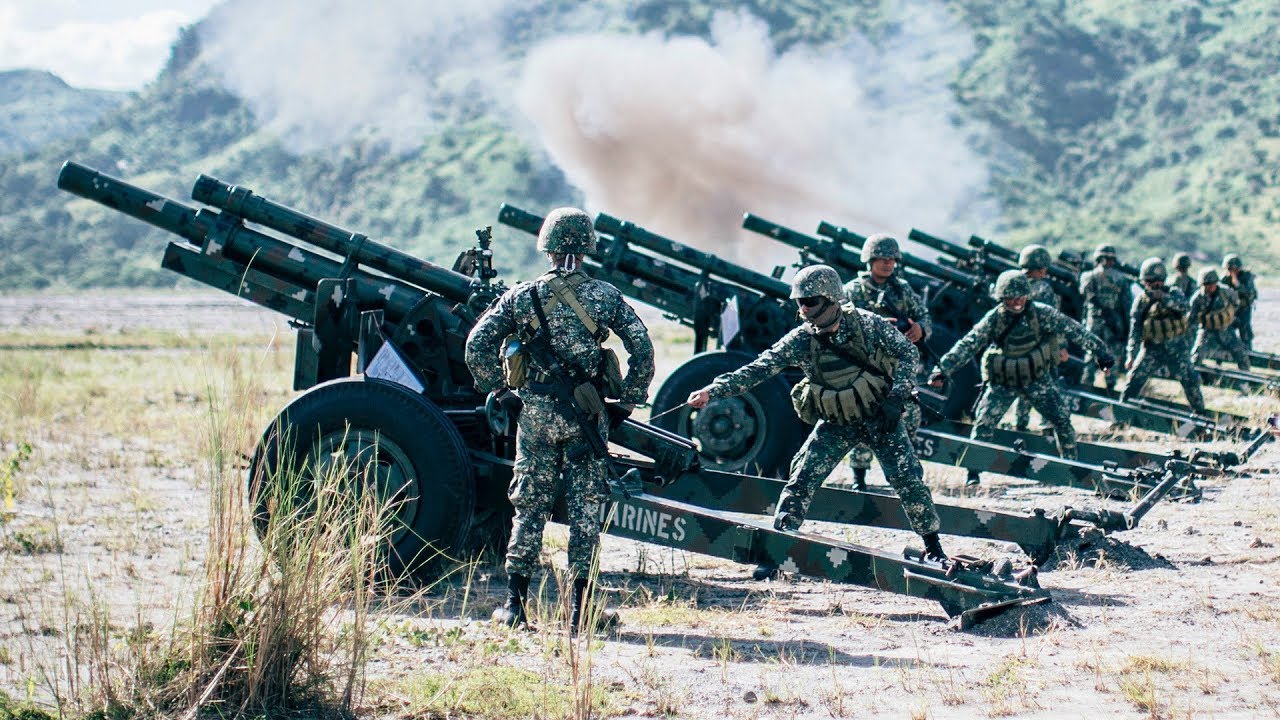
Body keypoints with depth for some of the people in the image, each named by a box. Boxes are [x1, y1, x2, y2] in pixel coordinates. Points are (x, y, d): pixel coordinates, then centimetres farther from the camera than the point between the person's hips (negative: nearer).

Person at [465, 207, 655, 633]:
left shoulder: (522, 297, 0)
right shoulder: (605, 297, 0)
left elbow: (477, 345, -4)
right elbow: (643, 349, -4)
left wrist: (496, 389, 9)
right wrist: (628, 403, 6)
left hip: (536, 414, 1)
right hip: (586, 419, 0)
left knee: (530, 507, 10)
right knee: (585, 509, 5)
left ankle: (515, 604, 9)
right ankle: (579, 608, 4)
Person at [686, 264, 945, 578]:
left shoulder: (867, 323, -16)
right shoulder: (801, 340, -12)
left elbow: (908, 353, -8)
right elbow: (759, 369, -17)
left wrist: (897, 395, -19)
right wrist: (713, 390, -27)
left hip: (880, 418, -2)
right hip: (836, 424, 2)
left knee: (908, 479, -10)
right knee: (801, 481, -10)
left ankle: (933, 548, 8)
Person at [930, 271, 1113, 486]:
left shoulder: (1041, 313, -16)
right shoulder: (993, 319, -16)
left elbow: (1072, 329, -9)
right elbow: (967, 345, -17)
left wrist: (1100, 351, -5)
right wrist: (942, 369, -25)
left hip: (1037, 379, 1)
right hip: (1002, 383, -1)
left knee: (1062, 420, 0)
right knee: (984, 423, -12)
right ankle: (974, 471, -1)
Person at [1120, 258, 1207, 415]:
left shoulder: (1173, 294, 1)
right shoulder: (1141, 300, 1)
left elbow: (1186, 308, -19)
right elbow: (1134, 329, -2)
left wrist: (1164, 297, -29)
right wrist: (1131, 355, -10)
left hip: (1174, 347, 0)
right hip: (1152, 348, 0)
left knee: (1191, 380, 0)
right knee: (1135, 379, -11)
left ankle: (1199, 412, 17)